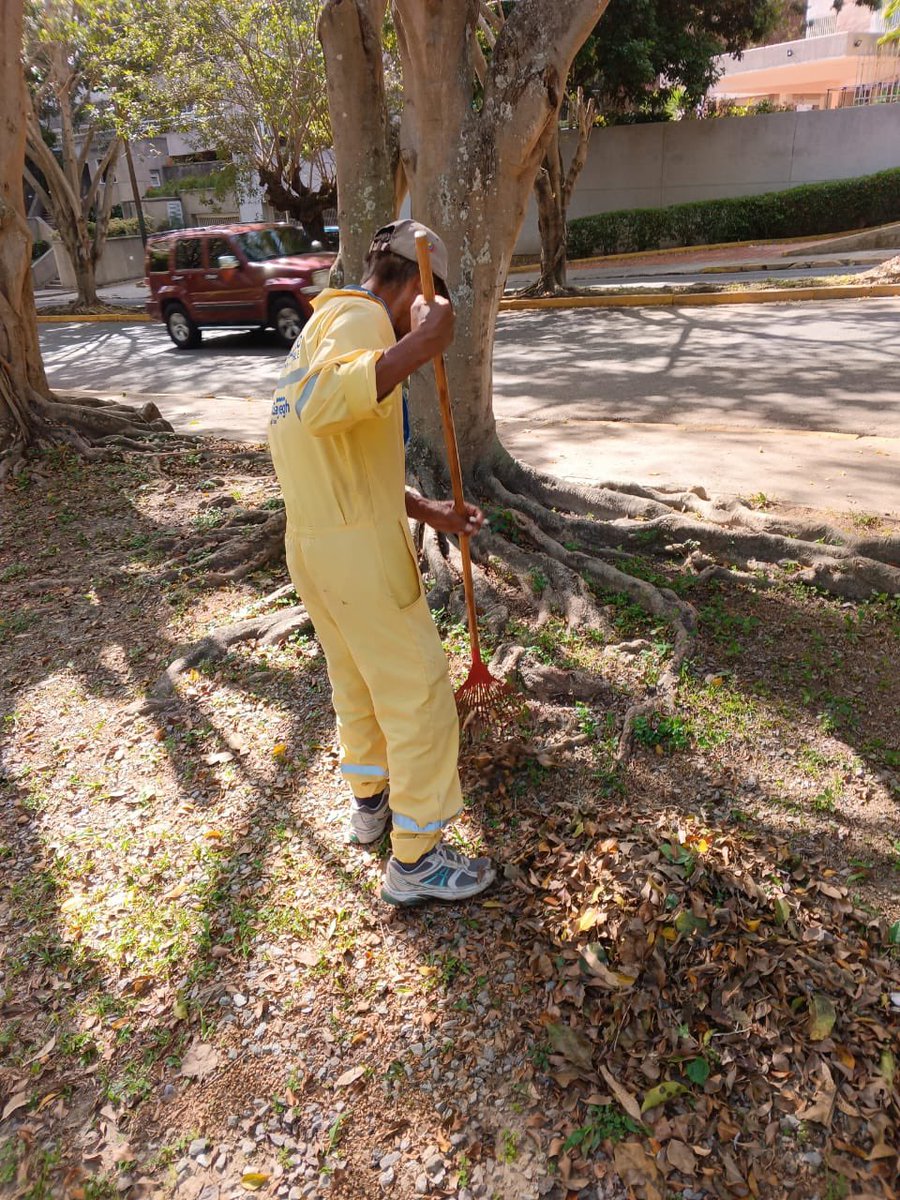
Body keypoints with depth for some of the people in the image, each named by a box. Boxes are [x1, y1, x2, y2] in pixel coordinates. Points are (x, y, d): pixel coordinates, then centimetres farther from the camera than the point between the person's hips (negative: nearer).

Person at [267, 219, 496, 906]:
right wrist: (417, 349, -38)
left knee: (355, 679, 24)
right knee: (419, 694, 3)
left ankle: (370, 803, 45)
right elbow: (320, 407, -34)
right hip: (359, 550, -10)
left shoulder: (329, 321, 21)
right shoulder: (361, 316, -11)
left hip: (312, 541, 10)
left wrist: (429, 512, 22)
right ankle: (415, 860, 17)